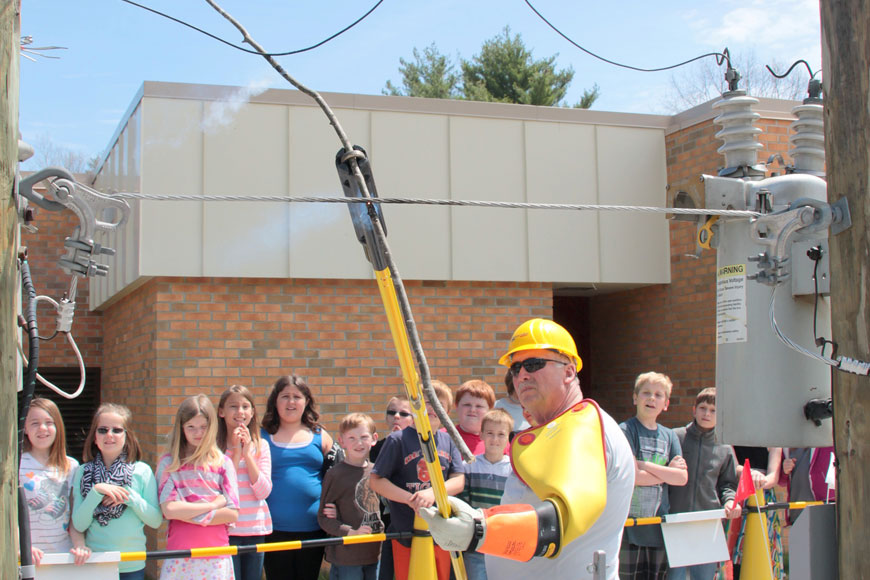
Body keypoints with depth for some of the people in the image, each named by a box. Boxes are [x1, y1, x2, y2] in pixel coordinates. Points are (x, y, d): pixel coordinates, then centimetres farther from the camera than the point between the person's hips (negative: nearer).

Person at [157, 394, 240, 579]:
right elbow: (169, 510, -9)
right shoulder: (168, 463, 3)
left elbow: (232, 514, -2)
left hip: (217, 557, 1)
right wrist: (214, 503, -6)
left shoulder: (223, 463, 5)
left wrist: (188, 512, -8)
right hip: (179, 557, -1)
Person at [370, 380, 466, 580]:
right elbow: (376, 481, -7)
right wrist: (410, 499, -18)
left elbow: (458, 481, 2)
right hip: (406, 532, -4)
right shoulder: (398, 440, -5)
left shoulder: (449, 441, 8)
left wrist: (433, 492, -18)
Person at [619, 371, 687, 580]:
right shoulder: (626, 430, -5)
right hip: (630, 528, -5)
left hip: (659, 527, 5)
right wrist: (667, 472, -4)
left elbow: (683, 477, 1)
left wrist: (645, 465, -8)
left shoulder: (669, 436, 13)